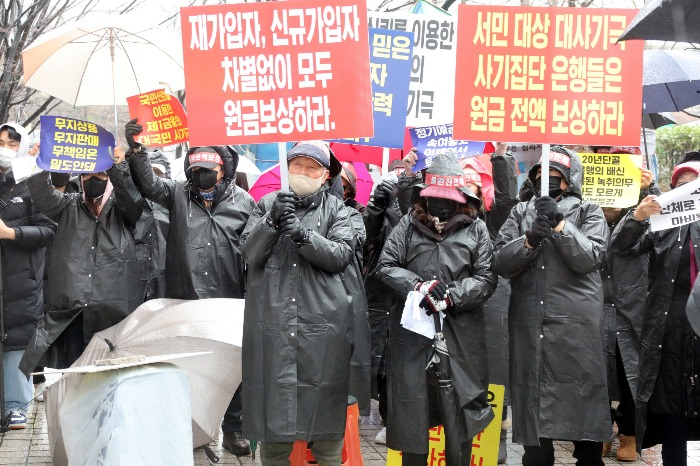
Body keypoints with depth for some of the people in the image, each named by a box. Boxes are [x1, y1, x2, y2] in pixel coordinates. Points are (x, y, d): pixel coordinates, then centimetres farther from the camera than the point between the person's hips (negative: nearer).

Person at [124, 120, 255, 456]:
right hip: (184, 300, 1)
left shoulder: (243, 202, 4)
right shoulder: (178, 195, 8)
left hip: (228, 302, 0)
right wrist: (136, 150, -22)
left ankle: (234, 429, 19)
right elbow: (149, 183, -7)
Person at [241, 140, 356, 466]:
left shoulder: (336, 209, 7)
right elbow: (250, 254, 2)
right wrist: (272, 220, -13)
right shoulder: (267, 204, 12)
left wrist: (302, 234, -19)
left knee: (324, 402, 3)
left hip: (323, 325, -1)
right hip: (272, 322, 1)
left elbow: (342, 255, -6)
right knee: (273, 401, 3)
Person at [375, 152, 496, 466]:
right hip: (412, 331, 1)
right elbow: (385, 266, 2)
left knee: (461, 410, 5)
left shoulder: (476, 228, 5)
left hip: (461, 334, -1)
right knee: (412, 408, 6)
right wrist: (420, 286, -13)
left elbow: (486, 279, -1)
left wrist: (450, 295, -15)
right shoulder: (408, 225, 8)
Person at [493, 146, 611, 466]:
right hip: (528, 325, 3)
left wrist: (559, 225, -17)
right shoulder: (520, 213, 16)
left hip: (576, 326, -2)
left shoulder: (588, 213, 9)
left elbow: (589, 258, -8)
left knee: (581, 402, 0)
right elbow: (501, 263, 4)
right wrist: (529, 240, -13)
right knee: (532, 405, 7)